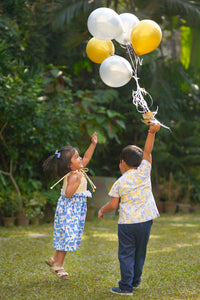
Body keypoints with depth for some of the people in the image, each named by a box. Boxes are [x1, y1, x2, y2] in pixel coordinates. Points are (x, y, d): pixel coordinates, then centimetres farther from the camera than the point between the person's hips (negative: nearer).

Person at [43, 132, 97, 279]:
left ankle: (55, 259, 29)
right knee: (67, 235, -4)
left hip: (76, 209, 9)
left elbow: (86, 158, 19)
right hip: (69, 209, -9)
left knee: (65, 236, 16)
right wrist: (78, 182, -35)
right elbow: (68, 193, -30)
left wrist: (93, 144, 14)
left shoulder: (79, 170, 5)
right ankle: (58, 265, 5)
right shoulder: (73, 176, -22)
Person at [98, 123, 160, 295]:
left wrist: (102, 211, 13)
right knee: (140, 252, 17)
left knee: (126, 254, 2)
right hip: (145, 220, 4)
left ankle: (126, 286, 0)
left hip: (127, 222, -3)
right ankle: (135, 281, 28)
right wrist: (152, 132, -2)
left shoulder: (119, 183, -4)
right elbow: (147, 152, 5)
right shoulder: (144, 173, 1)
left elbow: (113, 205, -5)